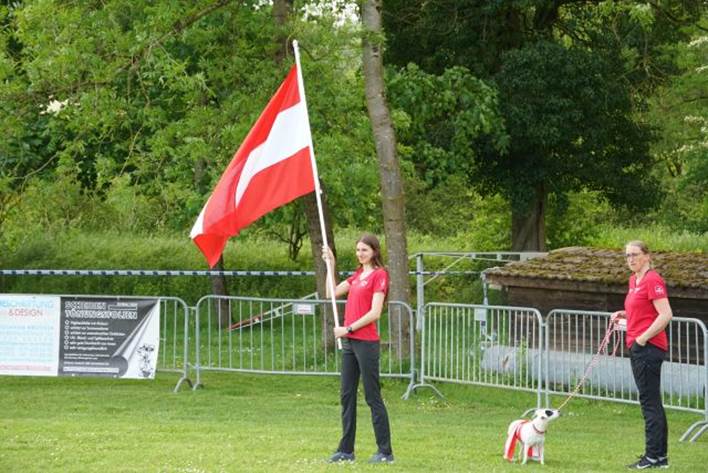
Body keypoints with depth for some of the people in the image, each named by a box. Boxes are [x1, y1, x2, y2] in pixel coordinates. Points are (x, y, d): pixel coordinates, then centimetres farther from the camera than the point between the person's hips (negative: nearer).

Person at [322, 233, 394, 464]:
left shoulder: (379, 275, -9)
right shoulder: (357, 275, 16)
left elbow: (375, 312, -16)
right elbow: (332, 292, 15)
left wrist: (348, 328, -15)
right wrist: (330, 264, 8)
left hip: (366, 342, -8)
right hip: (349, 341, 8)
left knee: (372, 397, -5)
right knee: (347, 395, 9)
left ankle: (385, 451, 0)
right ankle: (346, 450, 14)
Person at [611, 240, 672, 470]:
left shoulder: (653, 280, -14)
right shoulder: (634, 280, 15)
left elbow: (665, 315, -20)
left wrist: (643, 337, -18)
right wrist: (624, 314, 10)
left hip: (648, 346, -10)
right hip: (637, 347, 10)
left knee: (649, 400, -8)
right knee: (652, 401, 13)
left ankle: (653, 456, -6)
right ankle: (660, 455, 18)